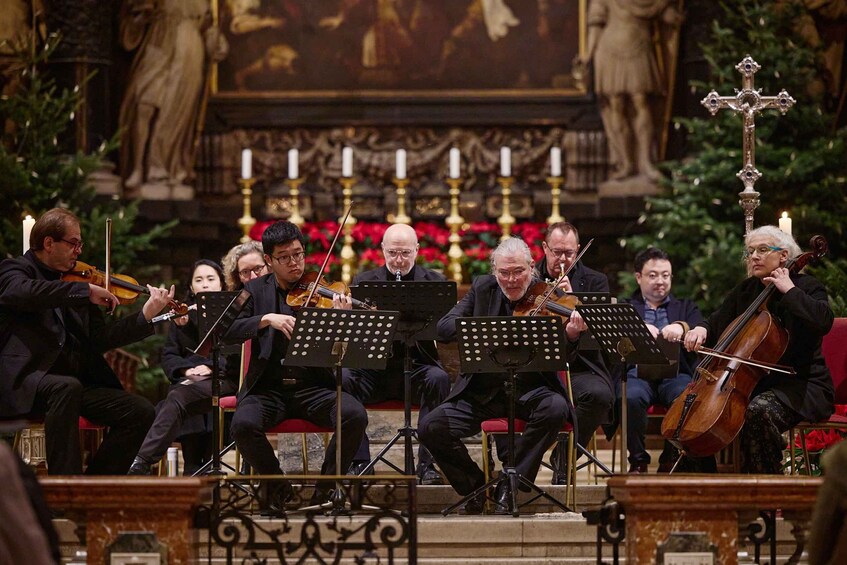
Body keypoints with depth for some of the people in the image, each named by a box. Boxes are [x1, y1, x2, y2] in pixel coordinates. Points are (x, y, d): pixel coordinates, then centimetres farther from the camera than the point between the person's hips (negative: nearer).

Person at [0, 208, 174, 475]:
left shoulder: (75, 284, 19)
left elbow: (100, 340, 13)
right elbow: (23, 293, -25)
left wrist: (146, 315, 2)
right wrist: (85, 291, -23)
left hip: (76, 381, 7)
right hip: (24, 382, -6)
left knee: (140, 412, -9)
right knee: (67, 388, -38)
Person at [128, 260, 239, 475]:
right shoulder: (183, 314, 21)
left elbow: (234, 353, -2)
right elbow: (168, 355, 13)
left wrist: (210, 366, -17)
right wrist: (186, 369, -7)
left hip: (222, 379, -3)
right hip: (189, 380, 3)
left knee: (179, 397, -32)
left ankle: (142, 463, -41)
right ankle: (194, 473, -33)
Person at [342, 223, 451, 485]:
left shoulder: (435, 282, 7)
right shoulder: (364, 281, 9)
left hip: (418, 366, -1)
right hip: (375, 368, 1)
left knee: (438, 379, -33)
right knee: (344, 378, -28)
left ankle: (427, 463, -25)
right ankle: (359, 461, -20)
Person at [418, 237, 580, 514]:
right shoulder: (482, 288, 4)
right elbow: (443, 327, -6)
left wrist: (571, 336, -34)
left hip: (529, 389, -2)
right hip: (482, 391, 2)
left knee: (555, 408, -34)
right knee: (429, 427, -18)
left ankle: (510, 485, -16)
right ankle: (474, 484, 7)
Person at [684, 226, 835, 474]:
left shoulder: (805, 286, -4)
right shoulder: (746, 290, 15)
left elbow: (823, 321, -23)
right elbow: (718, 321, 17)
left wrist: (789, 290, -17)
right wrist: (701, 330, -6)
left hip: (800, 385, -7)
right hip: (754, 383, 7)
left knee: (758, 410, -36)